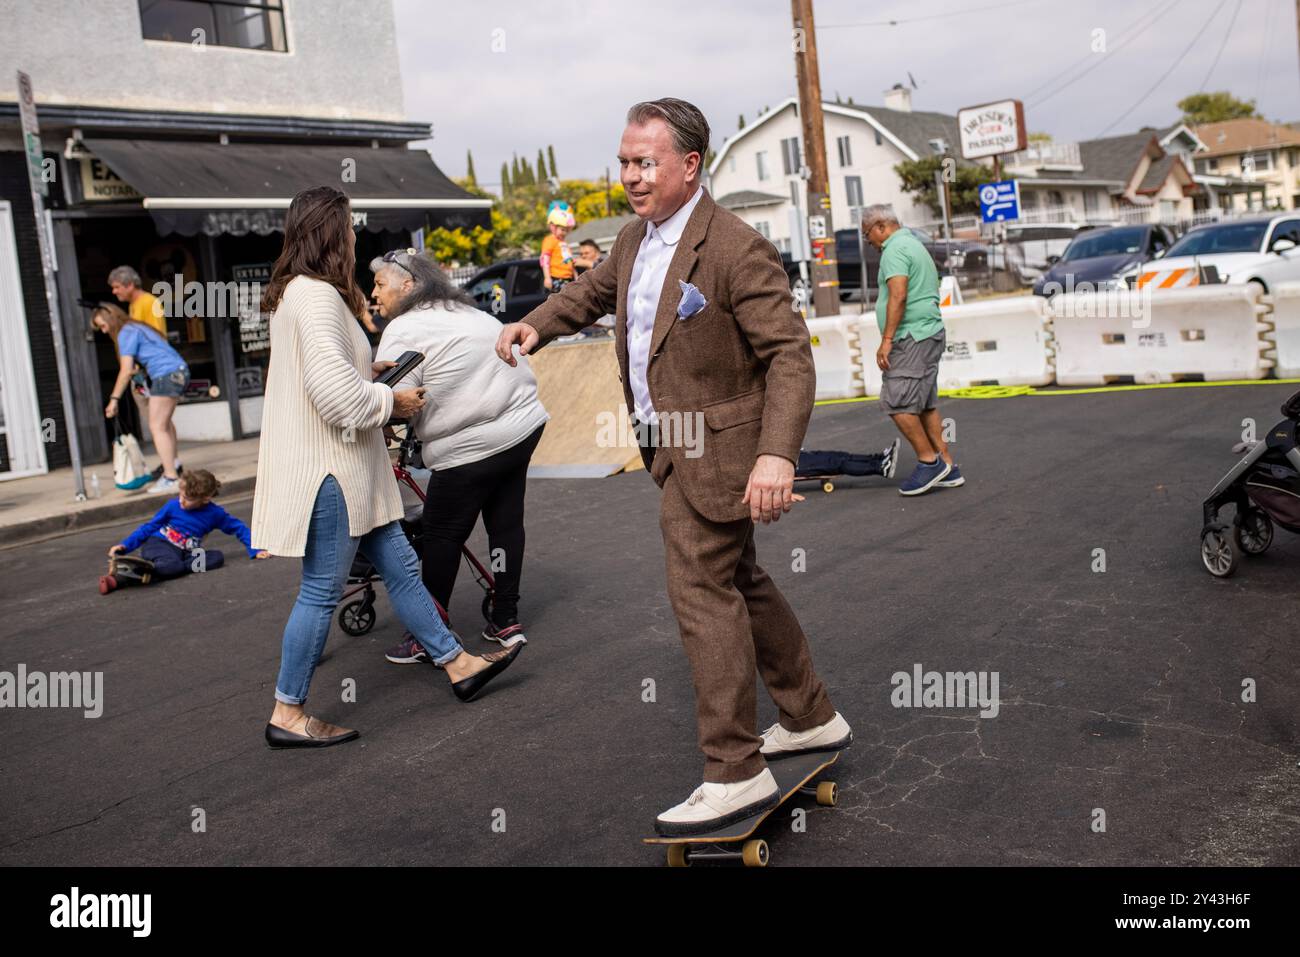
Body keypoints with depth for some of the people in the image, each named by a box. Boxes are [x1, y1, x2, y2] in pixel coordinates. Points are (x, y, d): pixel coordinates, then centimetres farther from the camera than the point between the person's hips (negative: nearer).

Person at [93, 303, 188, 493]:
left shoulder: (126, 333, -7)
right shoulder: (136, 327, 21)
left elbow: (126, 371, -14)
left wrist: (114, 399, -12)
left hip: (167, 375, -10)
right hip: (180, 371, 10)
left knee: (157, 427, -8)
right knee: (164, 420, 26)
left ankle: (171, 479, -14)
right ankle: (174, 463, 40)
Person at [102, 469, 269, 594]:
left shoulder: (214, 513, 1)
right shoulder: (173, 506, 0)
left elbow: (239, 528, 11)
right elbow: (149, 527, 9)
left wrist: (255, 550, 3)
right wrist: (125, 545, 2)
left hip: (184, 552, 3)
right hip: (158, 544, -3)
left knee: (218, 557, -25)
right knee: (172, 564, -40)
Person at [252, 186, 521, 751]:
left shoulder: (301, 293, 17)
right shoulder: (315, 296, -18)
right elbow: (332, 385, -27)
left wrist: (380, 388, 17)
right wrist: (391, 401, -12)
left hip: (345, 468, 11)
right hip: (326, 468, -11)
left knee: (399, 566, 15)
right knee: (322, 590, -2)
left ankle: (458, 665, 24)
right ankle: (287, 715, 10)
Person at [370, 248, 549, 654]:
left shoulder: (404, 330, -10)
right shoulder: (465, 312, 19)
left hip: (472, 446, -9)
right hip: (525, 426, 9)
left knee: (442, 537, 2)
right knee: (506, 523, 15)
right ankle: (507, 621, 23)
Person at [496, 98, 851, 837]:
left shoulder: (737, 249, -19)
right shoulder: (636, 240, 8)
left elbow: (790, 354, -22)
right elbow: (593, 291, 27)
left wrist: (777, 454, -35)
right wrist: (537, 324, 7)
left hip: (714, 451, -9)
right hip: (675, 448, 9)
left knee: (703, 593, -7)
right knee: (740, 583, 18)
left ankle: (735, 773, 5)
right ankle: (812, 720, 34)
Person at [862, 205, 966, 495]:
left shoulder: (895, 249, -10)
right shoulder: (914, 244, 23)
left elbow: (898, 296, -21)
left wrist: (886, 340, -21)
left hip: (911, 337, -11)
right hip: (931, 333, 11)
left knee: (896, 402, -10)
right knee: (925, 404, 11)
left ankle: (929, 461, -6)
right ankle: (947, 468, 12)